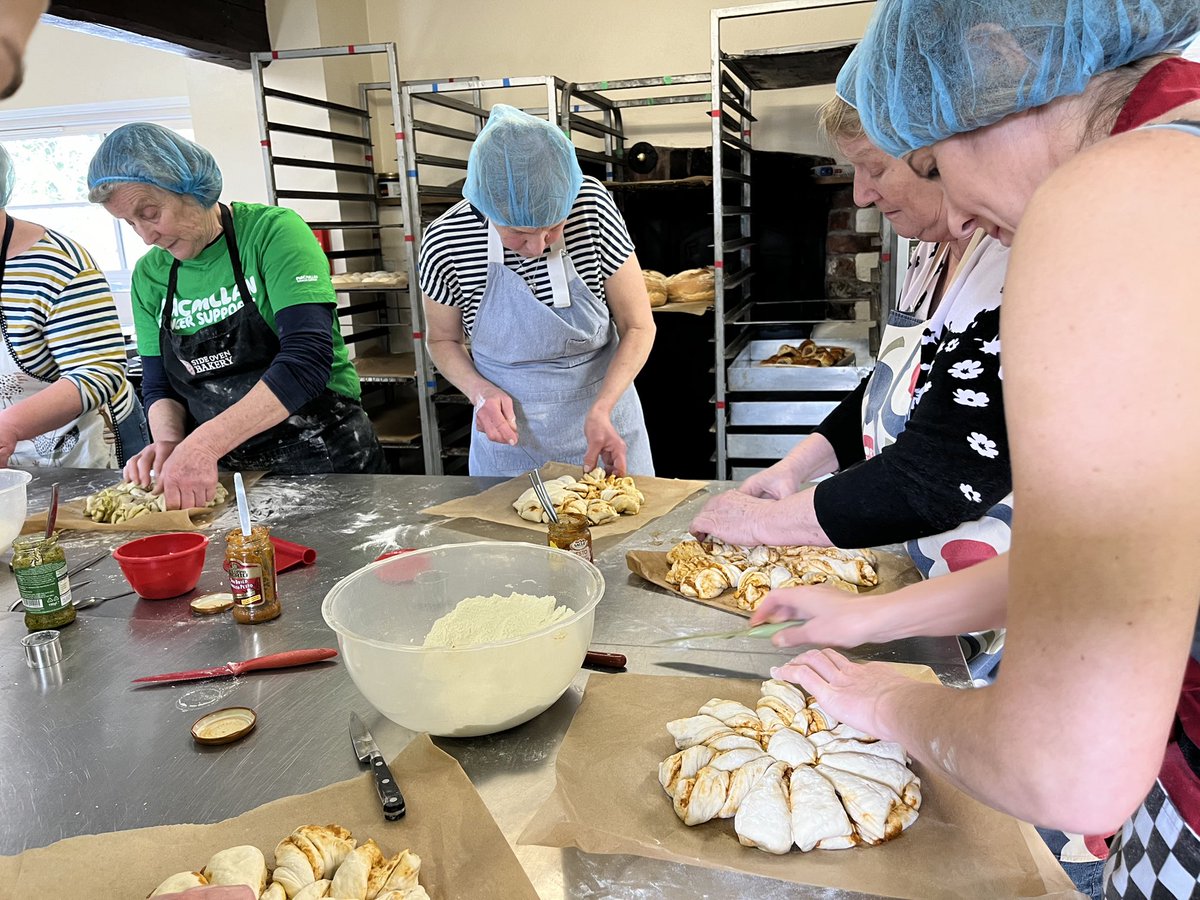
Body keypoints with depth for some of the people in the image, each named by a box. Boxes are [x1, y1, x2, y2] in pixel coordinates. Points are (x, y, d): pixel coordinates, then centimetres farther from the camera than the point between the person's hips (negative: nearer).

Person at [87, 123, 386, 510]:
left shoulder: (272, 231, -9)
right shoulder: (150, 275, 9)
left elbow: (307, 360, -21)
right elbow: (159, 386, 16)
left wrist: (204, 443, -27)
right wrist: (168, 441, -7)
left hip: (323, 460, -5)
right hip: (220, 475, 5)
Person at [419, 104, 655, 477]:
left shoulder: (592, 206, -19)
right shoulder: (445, 242, -18)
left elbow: (638, 326, -11)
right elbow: (443, 340, 0)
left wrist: (601, 410, -24)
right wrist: (480, 391, -19)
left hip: (602, 415, 1)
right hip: (508, 428, 0)